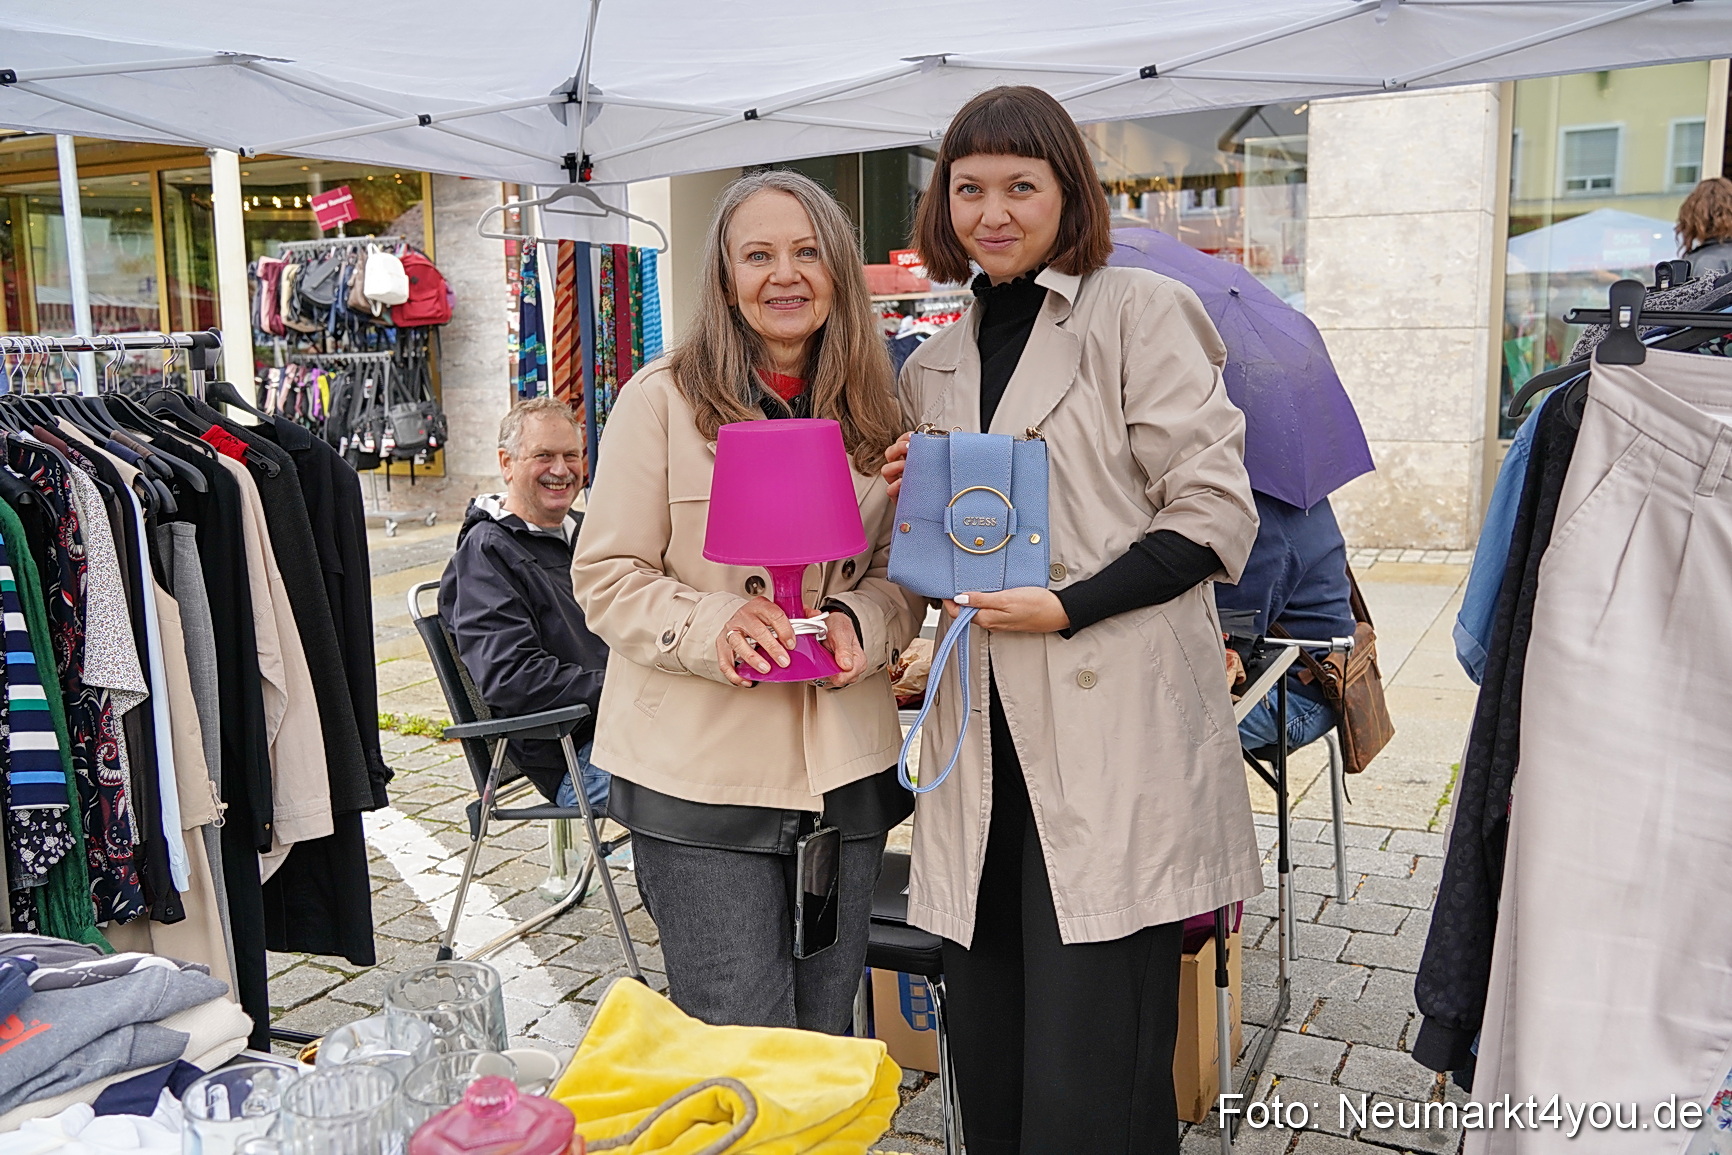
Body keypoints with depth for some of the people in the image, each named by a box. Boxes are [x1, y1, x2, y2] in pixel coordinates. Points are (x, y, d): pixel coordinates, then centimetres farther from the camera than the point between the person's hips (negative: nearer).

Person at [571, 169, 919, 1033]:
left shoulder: (874, 411, 8)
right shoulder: (662, 398, -4)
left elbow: (902, 573, 13)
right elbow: (607, 579, -5)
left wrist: (860, 622, -10)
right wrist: (716, 624, -22)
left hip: (845, 767, 4)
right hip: (701, 776, -4)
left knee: (826, 1043, 16)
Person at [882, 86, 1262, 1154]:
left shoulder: (1140, 313, -1)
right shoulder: (934, 365, 17)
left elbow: (1215, 512, -7)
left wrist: (1068, 608, -16)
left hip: (1115, 731, -6)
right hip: (990, 737, 6)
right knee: (989, 1056, 14)